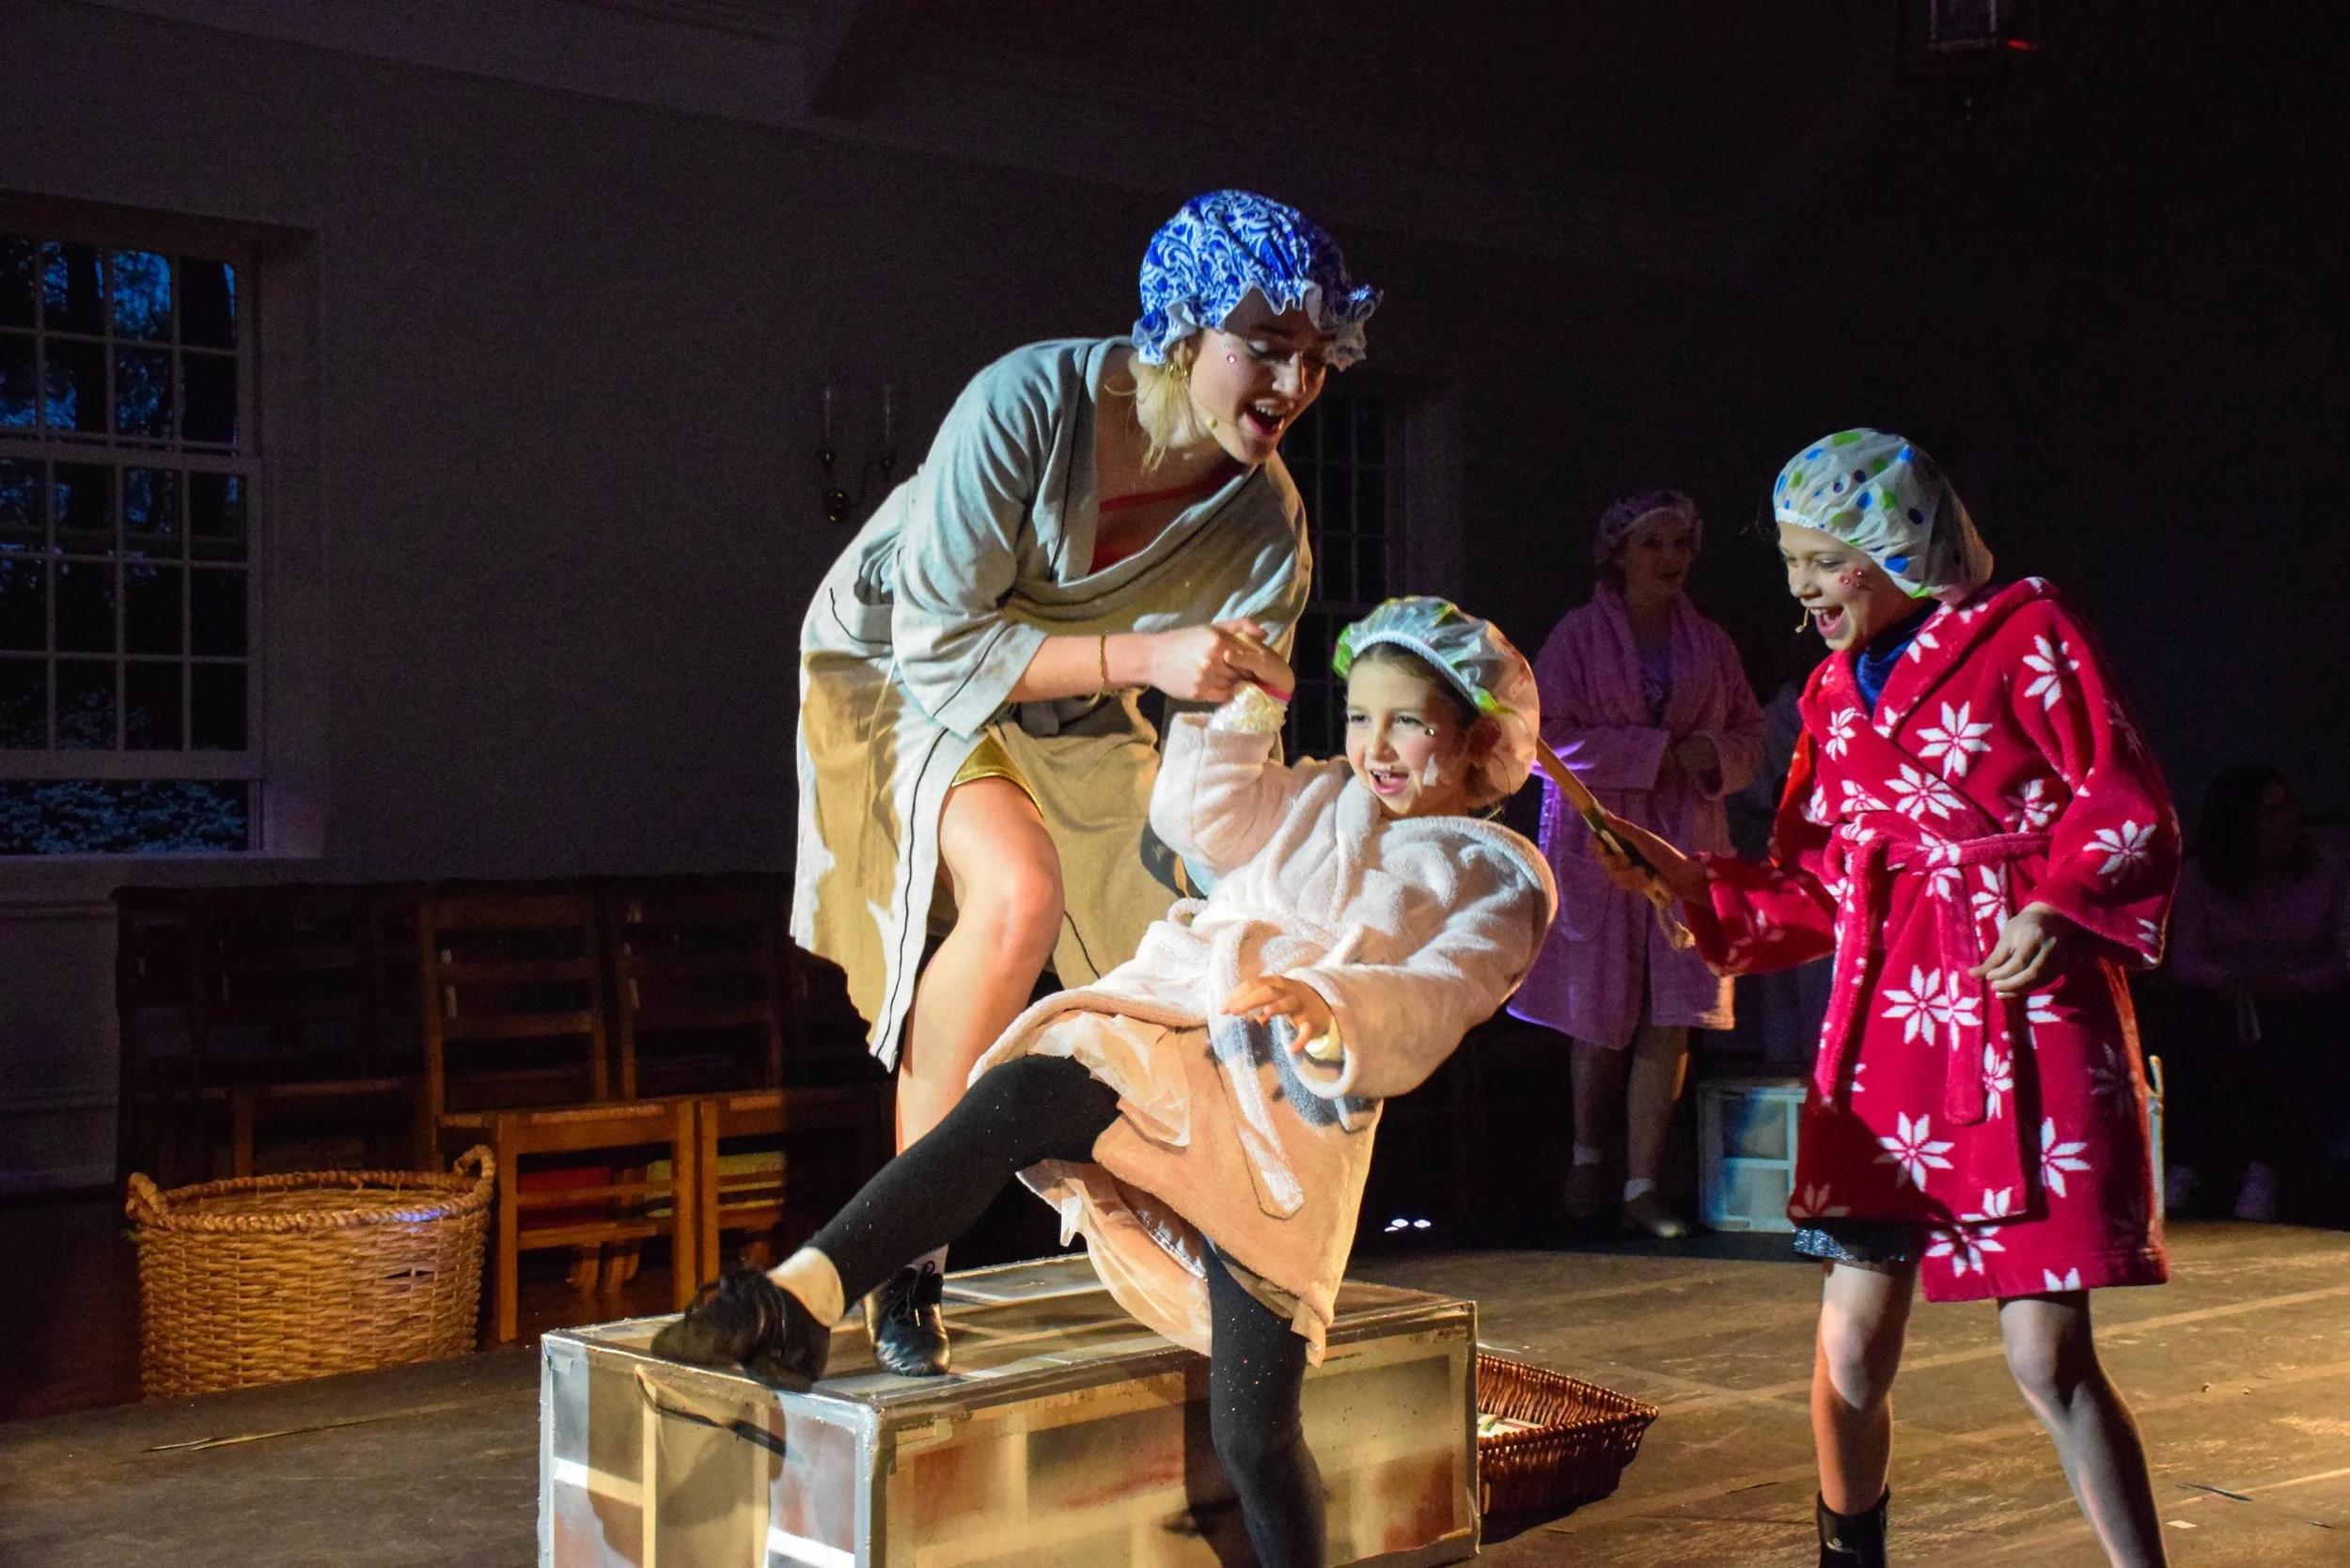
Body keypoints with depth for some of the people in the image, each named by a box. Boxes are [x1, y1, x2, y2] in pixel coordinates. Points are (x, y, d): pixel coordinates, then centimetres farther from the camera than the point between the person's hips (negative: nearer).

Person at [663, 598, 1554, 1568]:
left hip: (1291, 1110, -3)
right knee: (1022, 1095, -32)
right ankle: (802, 1297, -40)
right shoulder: (1315, 798, 29)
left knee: (1254, 1434, -12)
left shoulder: (1500, 879, 13)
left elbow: (1433, 1003, -6)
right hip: (1166, 1034, 3)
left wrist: (1326, 1007, -25)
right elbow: (1196, 815, 13)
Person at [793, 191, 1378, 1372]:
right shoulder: (1029, 404, -31)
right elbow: (940, 640, -29)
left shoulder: (1266, 523, -17)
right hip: (900, 671, -5)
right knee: (1021, 893, -31)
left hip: (1069, 711, 5)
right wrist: (1141, 657, -39)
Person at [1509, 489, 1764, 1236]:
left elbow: (1749, 731, 16)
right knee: (1600, 1016, 4)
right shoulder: (1579, 634, 0)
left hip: (1685, 843, 3)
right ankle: (1588, 1157, 27)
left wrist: (1716, 754, -8)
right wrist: (1656, 752, -13)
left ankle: (1642, 1186, 2)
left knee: (1670, 1019, -5)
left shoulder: (1710, 642, 12)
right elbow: (1550, 733, -10)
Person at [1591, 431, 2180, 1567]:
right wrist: (1691, 883, 3)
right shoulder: (1836, 689, 16)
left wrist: (2059, 908, -23)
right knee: (1851, 1351, 6)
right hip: (1882, 1027, 5)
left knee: (2048, 1355, -6)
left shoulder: (2024, 634, -1)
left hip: (2025, 1024, -5)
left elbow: (2127, 813, -6)